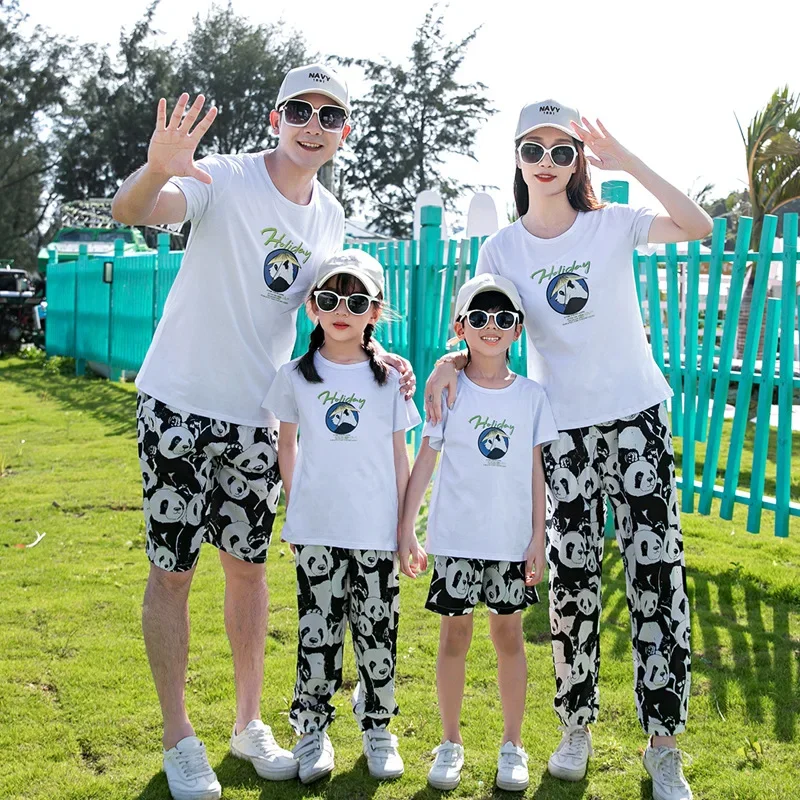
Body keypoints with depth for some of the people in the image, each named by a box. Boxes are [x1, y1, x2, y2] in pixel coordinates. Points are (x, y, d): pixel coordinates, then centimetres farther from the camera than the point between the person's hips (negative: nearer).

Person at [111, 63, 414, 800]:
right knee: (174, 569, 2)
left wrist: (377, 358, 0)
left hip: (257, 414, 5)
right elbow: (128, 212, -31)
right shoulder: (223, 180, -13)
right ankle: (179, 740, 16)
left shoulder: (330, 217, 5)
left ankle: (250, 725, 27)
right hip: (180, 405, -5)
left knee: (248, 566, 12)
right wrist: (157, 171, -54)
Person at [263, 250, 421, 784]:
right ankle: (313, 729, 19)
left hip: (376, 531, 0)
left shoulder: (389, 380, 4)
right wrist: (295, 500, 7)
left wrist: (406, 529, 5)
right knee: (318, 628, 5)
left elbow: (400, 457, 7)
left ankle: (377, 727, 21)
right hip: (315, 530, 0)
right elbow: (287, 445, 14)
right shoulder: (296, 377, 4)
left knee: (377, 630, 5)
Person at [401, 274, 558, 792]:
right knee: (455, 636, 7)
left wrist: (538, 538, 1)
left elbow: (536, 471, 4)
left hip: (512, 540, 1)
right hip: (456, 537, -1)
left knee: (509, 636, 9)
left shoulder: (532, 396, 2)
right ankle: (451, 742, 21)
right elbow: (425, 462, 0)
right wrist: (407, 529, -4)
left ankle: (513, 744, 22)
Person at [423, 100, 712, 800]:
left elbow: (699, 227, -19)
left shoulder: (613, 225, -3)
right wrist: (449, 361, -18)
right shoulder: (503, 248, 3)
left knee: (656, 574, -2)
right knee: (571, 580, 4)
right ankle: (576, 728, 23)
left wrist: (625, 160, -21)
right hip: (564, 430, 1)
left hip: (638, 418, -1)